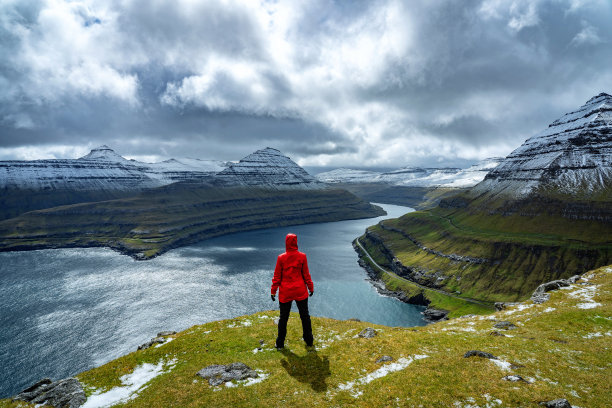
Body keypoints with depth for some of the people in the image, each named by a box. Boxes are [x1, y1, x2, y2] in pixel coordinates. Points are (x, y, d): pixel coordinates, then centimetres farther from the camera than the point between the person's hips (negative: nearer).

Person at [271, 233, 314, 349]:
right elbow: (306, 274, -2)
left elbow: (277, 276, -4)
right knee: (304, 315, 16)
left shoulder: (281, 258, -9)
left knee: (283, 317, 12)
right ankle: (309, 340, 28)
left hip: (285, 292, 0)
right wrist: (310, 287, 9)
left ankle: (280, 343, 20)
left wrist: (273, 291, 4)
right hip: (300, 291, 1)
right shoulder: (302, 256, -8)